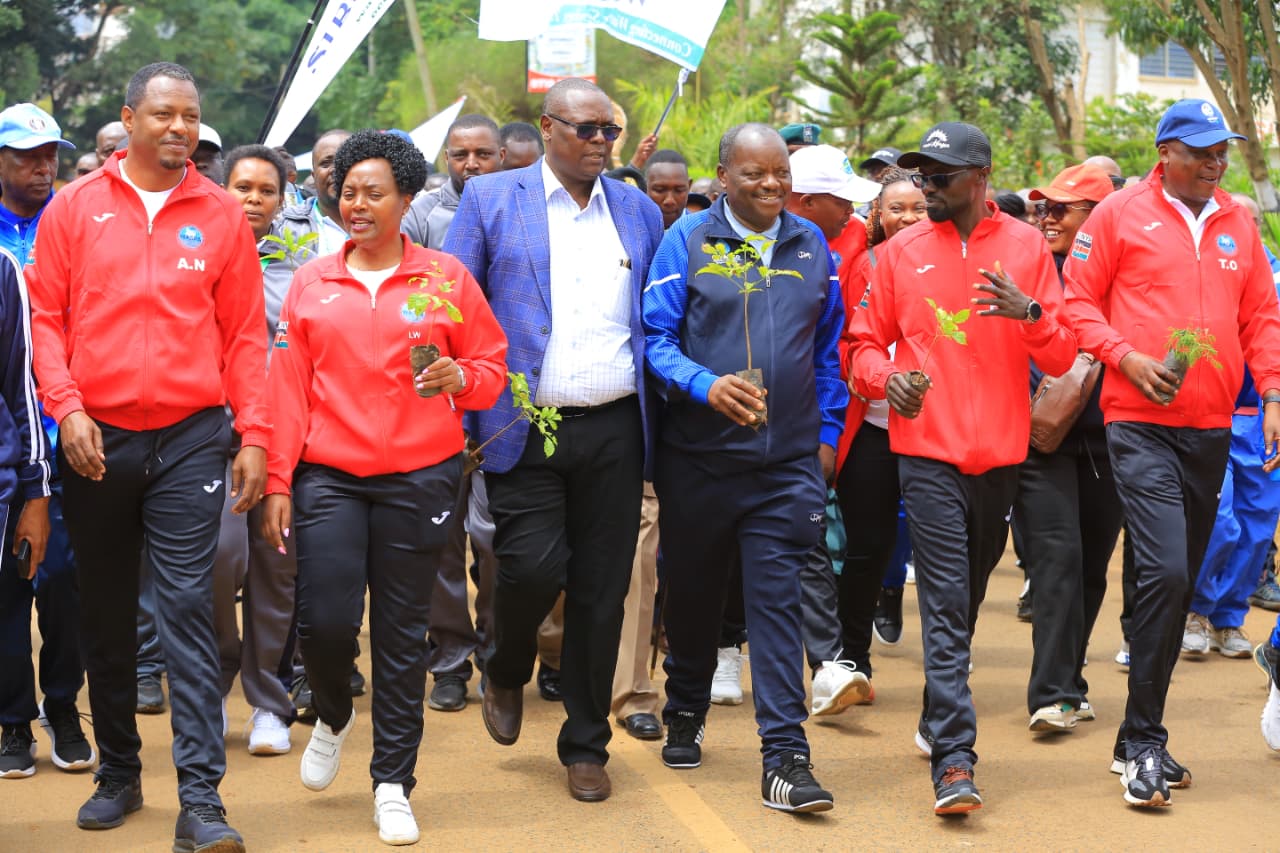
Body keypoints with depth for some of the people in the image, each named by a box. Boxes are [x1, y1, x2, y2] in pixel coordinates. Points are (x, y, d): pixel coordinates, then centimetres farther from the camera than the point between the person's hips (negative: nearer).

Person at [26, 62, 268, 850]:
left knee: (189, 608, -7)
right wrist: (67, 407, -10)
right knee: (106, 615, 11)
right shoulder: (76, 208, 4)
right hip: (97, 441, 1)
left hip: (191, 438, -1)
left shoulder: (221, 216, 4)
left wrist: (253, 435, -1)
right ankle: (119, 775, 26)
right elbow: (45, 316, 3)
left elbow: (245, 335, 5)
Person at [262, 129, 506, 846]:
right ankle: (334, 715, 27)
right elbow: (289, 386, 8)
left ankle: (393, 784, 14)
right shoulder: (312, 283, 8)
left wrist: (458, 377, -15)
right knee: (325, 620, -7)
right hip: (328, 476, 1)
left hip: (419, 476, -1)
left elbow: (491, 370, 8)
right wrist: (278, 482, 2)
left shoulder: (445, 276, 4)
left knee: (403, 632, 2)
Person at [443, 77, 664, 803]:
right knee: (535, 568, -13)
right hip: (524, 432, -3)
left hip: (613, 431, 3)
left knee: (602, 592, 5)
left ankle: (586, 746, 19)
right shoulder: (491, 200, 3)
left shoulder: (639, 212, 11)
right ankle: (508, 674, 21)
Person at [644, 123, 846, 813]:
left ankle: (785, 759, -6)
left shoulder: (812, 246, 9)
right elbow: (656, 336, -5)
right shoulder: (687, 240, -1)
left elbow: (829, 350, 15)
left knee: (776, 602, -6)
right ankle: (685, 716, 37)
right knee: (692, 594, 14)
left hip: (788, 463, 1)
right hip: (699, 455, -1)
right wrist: (707, 386, -21)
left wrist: (827, 435, 10)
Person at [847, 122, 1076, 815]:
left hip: (1001, 454, 2)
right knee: (945, 604, -9)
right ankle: (954, 761, -11)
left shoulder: (1026, 245, 4)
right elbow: (863, 342, 9)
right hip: (928, 451, -2)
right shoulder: (901, 251, 4)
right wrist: (885, 375, -12)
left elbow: (1062, 357, 1)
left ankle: (939, 720, 34)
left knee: (965, 596, 15)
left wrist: (1030, 312, -19)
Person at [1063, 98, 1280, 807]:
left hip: (1212, 429, 5)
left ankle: (1138, 741, 20)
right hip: (1141, 424, -5)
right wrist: (1129, 358, -13)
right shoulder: (1120, 214, 0)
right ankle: (1144, 743, -7)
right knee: (1166, 572, -18)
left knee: (1180, 582, 9)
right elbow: (1077, 302, 1)